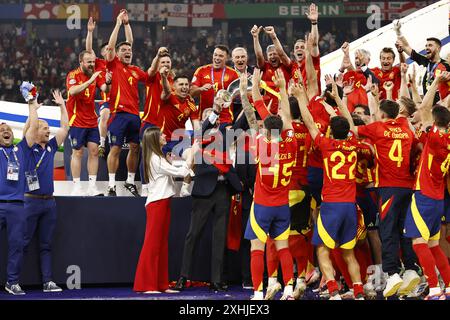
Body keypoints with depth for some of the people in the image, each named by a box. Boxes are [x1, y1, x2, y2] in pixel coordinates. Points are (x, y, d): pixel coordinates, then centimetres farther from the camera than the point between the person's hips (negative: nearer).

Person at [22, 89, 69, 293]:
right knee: (23, 242, -3)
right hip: (31, 201, -5)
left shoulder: (51, 147, 12)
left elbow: (65, 127, 14)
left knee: (46, 245, 6)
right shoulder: (29, 148, -2)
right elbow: (27, 130, -18)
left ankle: (47, 281, 4)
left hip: (49, 201, 5)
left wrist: (62, 105, 11)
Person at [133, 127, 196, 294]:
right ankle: (145, 285, -5)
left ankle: (161, 284, 11)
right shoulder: (155, 159, -15)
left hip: (163, 202, 10)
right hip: (157, 203, -10)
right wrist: (192, 154, -11)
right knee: (152, 243, -7)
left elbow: (175, 172, 14)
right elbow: (179, 172, -16)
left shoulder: (158, 158, 16)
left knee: (162, 244, 9)